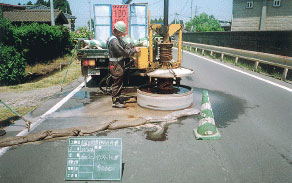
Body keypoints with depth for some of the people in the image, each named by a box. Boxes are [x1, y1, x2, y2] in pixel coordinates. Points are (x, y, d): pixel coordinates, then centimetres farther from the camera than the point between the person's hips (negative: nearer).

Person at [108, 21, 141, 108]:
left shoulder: (118, 38, 13)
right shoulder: (114, 40, -20)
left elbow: (125, 45, 16)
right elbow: (123, 52, -25)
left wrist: (134, 47, -1)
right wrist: (134, 50, -18)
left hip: (119, 64, 10)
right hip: (116, 65, -10)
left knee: (119, 82, 17)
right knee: (117, 83, -4)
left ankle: (118, 98, 29)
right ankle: (115, 102, 5)